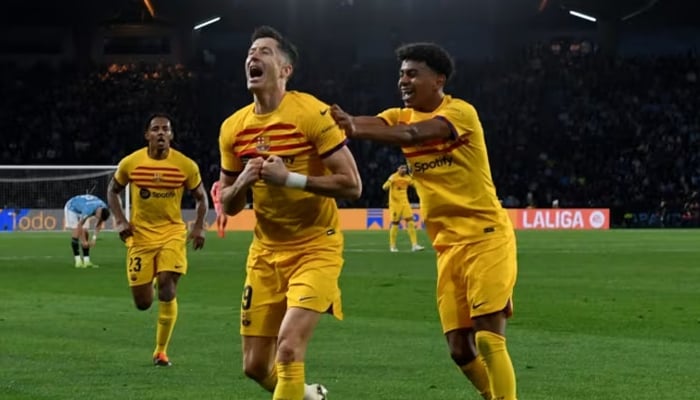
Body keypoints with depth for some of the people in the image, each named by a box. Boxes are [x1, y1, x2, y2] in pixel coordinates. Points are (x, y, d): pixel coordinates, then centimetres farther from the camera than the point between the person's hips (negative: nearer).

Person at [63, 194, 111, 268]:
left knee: (85, 233, -5)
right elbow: (79, 225, -34)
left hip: (81, 210, 7)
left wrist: (94, 238, -15)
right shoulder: (89, 209, -43)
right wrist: (83, 241, -27)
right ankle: (78, 261, -16)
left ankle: (86, 261, -7)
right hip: (72, 208, -6)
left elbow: (99, 224, -7)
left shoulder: (104, 209, -22)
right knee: (76, 232, -17)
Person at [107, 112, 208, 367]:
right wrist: (120, 220, -3)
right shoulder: (130, 163, -5)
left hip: (172, 233, -1)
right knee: (143, 303, -1)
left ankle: (161, 350, -5)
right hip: (140, 235, 1)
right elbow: (113, 190, 11)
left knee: (167, 285, -18)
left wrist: (199, 226, -7)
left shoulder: (185, 165, -5)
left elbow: (201, 197, 8)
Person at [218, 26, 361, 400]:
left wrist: (289, 178, -24)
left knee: (289, 347, -22)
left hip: (316, 248, -6)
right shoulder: (233, 127, 2)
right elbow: (227, 204, 11)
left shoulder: (312, 113, -15)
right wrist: (242, 182, -11)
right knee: (255, 366, 8)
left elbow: (352, 185, -17)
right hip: (266, 252, 6)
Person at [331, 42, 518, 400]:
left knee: (488, 340, -12)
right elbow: (376, 124, -12)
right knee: (460, 348, 3)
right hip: (449, 246, 7)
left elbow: (414, 135, -28)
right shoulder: (401, 116, 10)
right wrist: (343, 121, -36)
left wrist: (358, 130, -44)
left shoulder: (461, 112, -10)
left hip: (486, 237, -6)